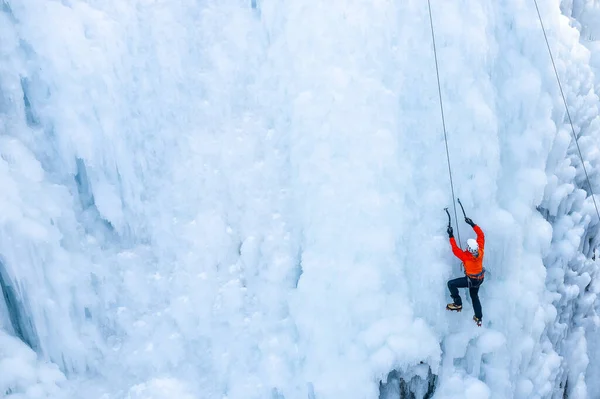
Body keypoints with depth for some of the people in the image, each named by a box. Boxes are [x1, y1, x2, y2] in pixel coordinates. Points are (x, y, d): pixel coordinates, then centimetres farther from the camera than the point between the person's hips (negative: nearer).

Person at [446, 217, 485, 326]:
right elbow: (481, 235, -11)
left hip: (471, 280, -7)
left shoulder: (466, 257, -34)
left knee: (451, 284, -3)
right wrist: (472, 224, -12)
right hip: (480, 278, 7)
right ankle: (478, 318, 40)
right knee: (474, 296, 26)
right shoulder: (480, 251, -20)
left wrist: (451, 236, -24)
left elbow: (455, 249, -26)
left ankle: (458, 304, 4)